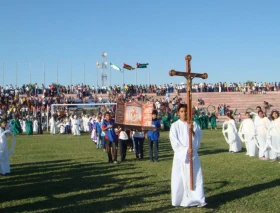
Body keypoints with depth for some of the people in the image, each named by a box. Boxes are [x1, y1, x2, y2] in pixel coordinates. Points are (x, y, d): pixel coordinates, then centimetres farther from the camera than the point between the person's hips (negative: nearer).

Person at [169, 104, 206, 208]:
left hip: (193, 154, 1)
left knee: (196, 177, -1)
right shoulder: (175, 126, -1)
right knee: (179, 179, 2)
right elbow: (174, 142, -7)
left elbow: (198, 139, 1)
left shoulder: (194, 124, 4)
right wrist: (185, 150, -15)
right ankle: (179, 200, 13)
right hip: (180, 155, -1)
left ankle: (198, 199, 2)